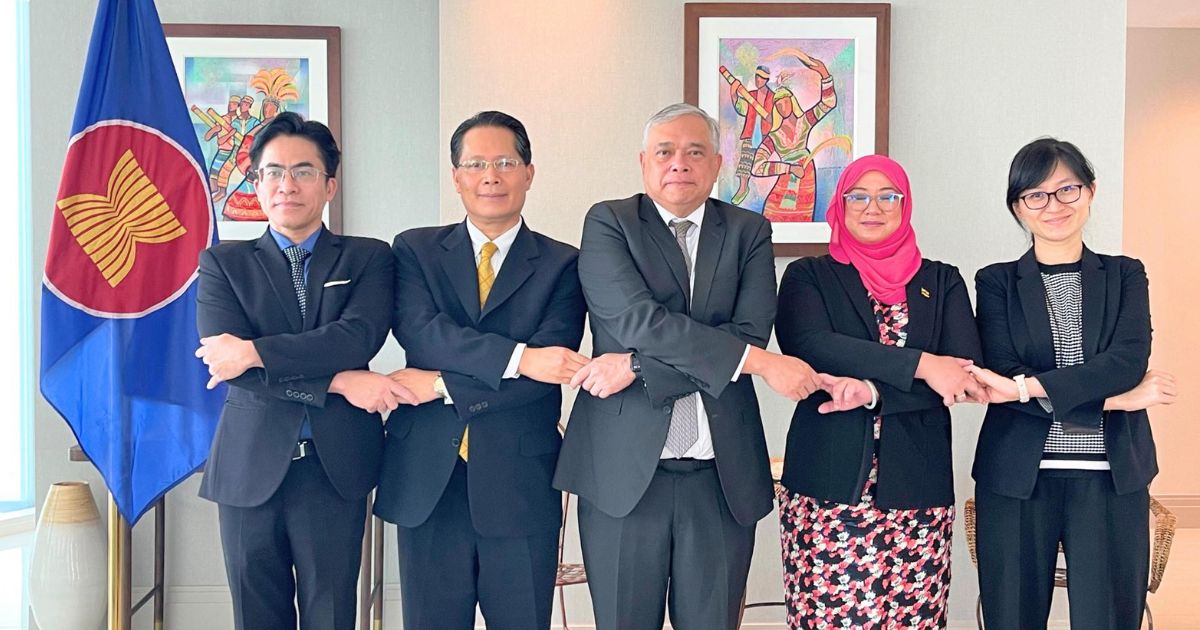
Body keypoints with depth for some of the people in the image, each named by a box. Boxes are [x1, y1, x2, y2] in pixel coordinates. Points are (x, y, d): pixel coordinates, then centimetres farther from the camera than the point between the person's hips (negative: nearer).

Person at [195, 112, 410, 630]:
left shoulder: (368, 258, 6)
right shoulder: (223, 263, 6)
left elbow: (360, 336, -13)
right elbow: (224, 363, -9)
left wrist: (256, 352, -18)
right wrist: (338, 382, -16)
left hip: (337, 466, -1)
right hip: (250, 467, 1)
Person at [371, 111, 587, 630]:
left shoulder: (562, 265, 3)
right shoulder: (414, 250, 7)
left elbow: (547, 371, -10)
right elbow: (420, 332, -11)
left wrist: (442, 386, -13)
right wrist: (518, 356, -22)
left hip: (521, 487, -1)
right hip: (427, 482, 1)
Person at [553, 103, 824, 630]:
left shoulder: (749, 232, 8)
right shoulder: (608, 223, 2)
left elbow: (750, 332, -7)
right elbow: (638, 320, -14)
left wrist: (637, 366, -15)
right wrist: (760, 362, -18)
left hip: (723, 473, 2)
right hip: (625, 468, -2)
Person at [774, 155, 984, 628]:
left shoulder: (942, 282, 13)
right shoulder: (808, 277, 9)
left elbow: (967, 374, -1)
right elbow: (810, 345, -11)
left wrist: (873, 392, -14)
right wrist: (919, 365, -17)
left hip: (917, 485, 1)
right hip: (827, 480, -1)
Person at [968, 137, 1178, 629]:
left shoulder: (1126, 275, 9)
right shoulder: (997, 283, 6)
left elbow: (1128, 363, -8)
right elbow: (1003, 377, -8)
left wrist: (1028, 387, -19)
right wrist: (1113, 398, -14)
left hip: (1112, 478, 1)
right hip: (1018, 478, 0)